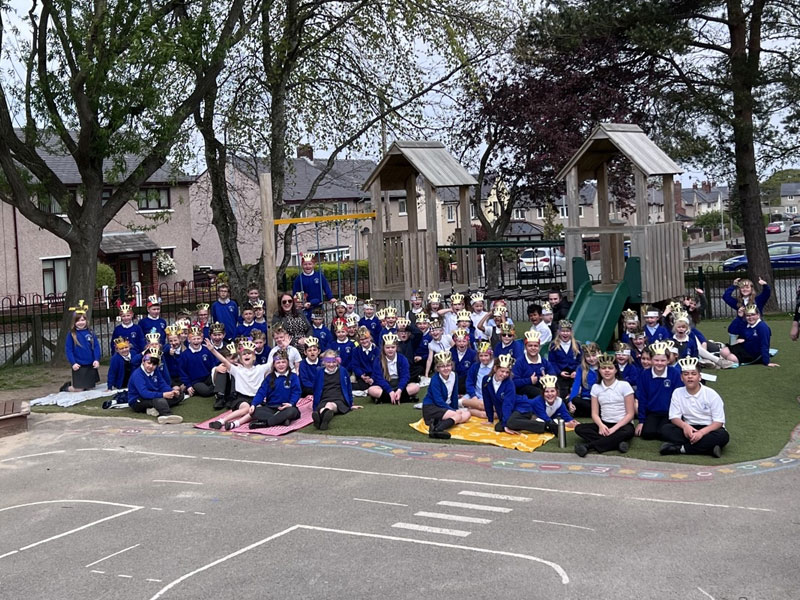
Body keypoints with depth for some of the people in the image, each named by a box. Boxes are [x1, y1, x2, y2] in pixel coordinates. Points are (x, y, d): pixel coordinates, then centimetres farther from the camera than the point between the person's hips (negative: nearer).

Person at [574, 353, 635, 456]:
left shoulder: (624, 385, -5)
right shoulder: (596, 387, 5)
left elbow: (630, 414, -6)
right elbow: (595, 413, 3)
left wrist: (614, 429, -18)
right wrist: (601, 425, -20)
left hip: (622, 424, -3)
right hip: (604, 424, 4)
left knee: (627, 432, -38)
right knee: (579, 429, -21)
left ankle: (588, 445, -38)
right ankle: (616, 443, -34)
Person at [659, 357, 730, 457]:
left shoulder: (711, 394, -9)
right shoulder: (677, 393, -1)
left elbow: (718, 422, -12)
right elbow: (674, 417, -2)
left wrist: (702, 432, -29)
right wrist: (685, 425, -26)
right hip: (689, 429, 2)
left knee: (723, 435, -35)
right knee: (665, 429, -23)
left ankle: (680, 448, -32)